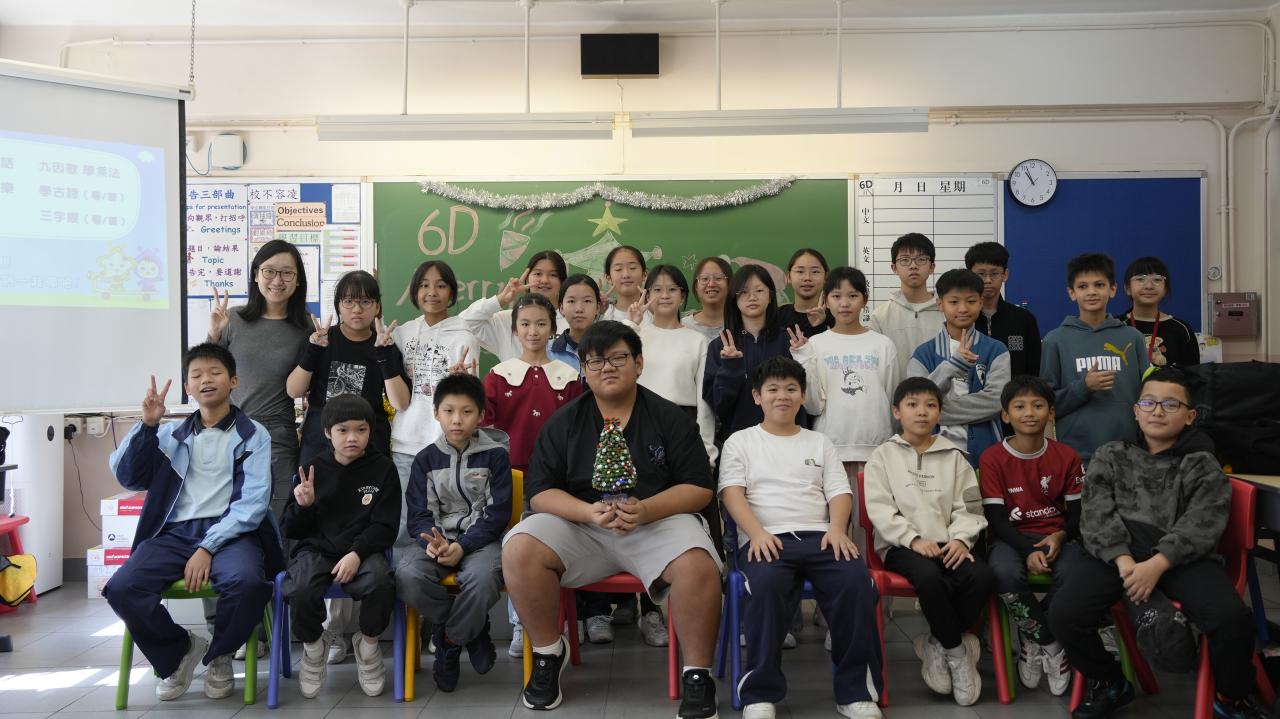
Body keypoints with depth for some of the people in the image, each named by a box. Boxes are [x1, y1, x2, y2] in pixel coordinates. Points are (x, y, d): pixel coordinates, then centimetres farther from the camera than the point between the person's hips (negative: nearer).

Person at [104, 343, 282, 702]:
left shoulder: (253, 434, 7)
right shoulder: (173, 434, 19)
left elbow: (253, 503, -4)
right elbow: (128, 478, 10)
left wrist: (208, 547, -16)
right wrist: (147, 425, -2)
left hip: (230, 531, -3)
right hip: (174, 531, 3)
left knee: (246, 582, -35)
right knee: (121, 589, -25)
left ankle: (218, 654, 0)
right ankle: (179, 650, 5)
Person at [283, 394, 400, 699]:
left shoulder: (383, 468, 2)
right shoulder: (314, 468, 6)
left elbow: (385, 527, -2)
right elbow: (292, 531, 9)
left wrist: (357, 554, -18)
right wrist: (303, 505, -13)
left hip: (364, 550, -1)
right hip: (316, 548, 1)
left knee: (381, 584, -33)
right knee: (302, 591, -31)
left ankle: (368, 643, 0)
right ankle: (313, 646, 3)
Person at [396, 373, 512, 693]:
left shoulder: (495, 455, 1)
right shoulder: (426, 459, 8)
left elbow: (497, 514, -4)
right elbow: (419, 514, 4)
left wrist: (462, 547, -19)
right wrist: (433, 541, -20)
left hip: (480, 539, -2)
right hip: (438, 538, 3)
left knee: (482, 577, -38)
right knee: (407, 575, -31)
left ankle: (449, 642, -6)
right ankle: (473, 631, -7)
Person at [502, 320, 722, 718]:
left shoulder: (670, 417, 3)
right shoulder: (564, 422, 7)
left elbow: (700, 488, -2)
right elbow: (540, 491, 1)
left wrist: (644, 510, -19)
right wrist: (588, 511, -19)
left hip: (658, 522, -1)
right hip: (579, 524, 2)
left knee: (697, 564, -33)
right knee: (519, 548, -25)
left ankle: (697, 675, -11)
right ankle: (547, 652, -2)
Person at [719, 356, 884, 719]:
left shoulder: (820, 442, 24)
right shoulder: (740, 441, 16)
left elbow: (839, 492, 13)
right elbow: (732, 492, 2)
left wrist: (837, 528, -9)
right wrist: (757, 532, -16)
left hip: (818, 536, 3)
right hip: (765, 540, -2)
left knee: (857, 580, -28)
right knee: (766, 584, -36)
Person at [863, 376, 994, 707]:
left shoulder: (954, 456, 14)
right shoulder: (883, 455, 5)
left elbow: (968, 507, 9)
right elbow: (880, 509, -5)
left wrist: (961, 539, -12)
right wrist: (914, 539, -18)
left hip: (947, 544, 3)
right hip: (901, 545, -3)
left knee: (983, 577, -26)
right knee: (929, 577, -35)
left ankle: (937, 644, -7)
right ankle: (956, 649, -11)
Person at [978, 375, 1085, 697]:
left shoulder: (1066, 456, 4)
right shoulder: (992, 458, -3)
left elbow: (1077, 512, 5)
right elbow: (996, 518, -8)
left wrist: (1060, 536, -18)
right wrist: (1029, 550, -24)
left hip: (1056, 536, 2)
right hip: (1012, 538, -1)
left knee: (1073, 573, -33)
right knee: (1005, 573, -36)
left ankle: (1034, 641, -7)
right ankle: (1051, 645, -9)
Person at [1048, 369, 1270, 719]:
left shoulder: (1203, 464, 12)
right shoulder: (1110, 456, 16)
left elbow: (1202, 524, -3)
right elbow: (1096, 514, 3)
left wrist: (1157, 564, -20)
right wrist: (1123, 560, -16)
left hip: (1183, 554, -1)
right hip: (1118, 550, 1)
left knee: (1233, 617, -27)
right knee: (1063, 613, -20)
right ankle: (1109, 683, 11)